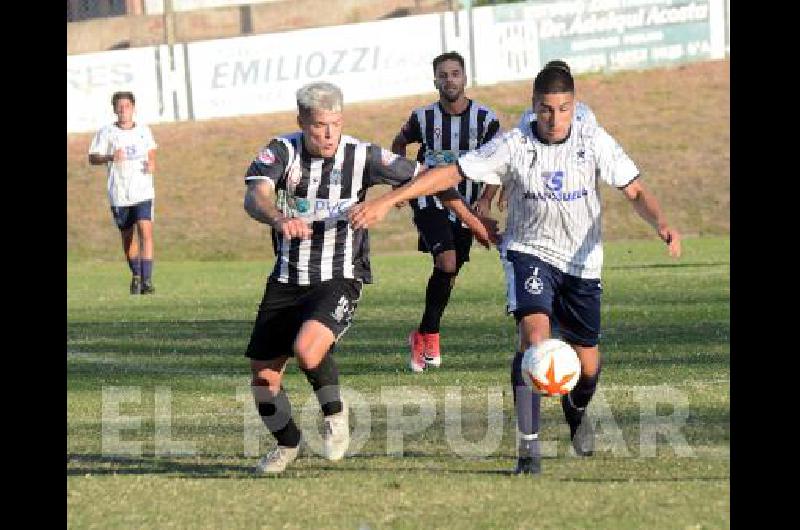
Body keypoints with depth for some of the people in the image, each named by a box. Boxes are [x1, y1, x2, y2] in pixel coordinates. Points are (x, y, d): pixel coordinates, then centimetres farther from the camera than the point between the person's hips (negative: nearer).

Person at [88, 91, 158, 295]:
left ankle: (147, 280, -18)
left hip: (143, 192, 0)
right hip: (119, 194, 0)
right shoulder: (107, 133, -2)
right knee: (128, 237, 12)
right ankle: (136, 275, 34)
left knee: (145, 232, -16)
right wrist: (110, 157, -22)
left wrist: (152, 163, 0)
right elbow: (92, 158, -3)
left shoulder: (144, 130, 5)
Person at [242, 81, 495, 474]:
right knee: (263, 376, 3)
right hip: (287, 280, 3)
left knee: (307, 349, -31)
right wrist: (279, 219, -49)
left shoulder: (362, 157, -9)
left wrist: (471, 219, 6)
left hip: (339, 280, -3)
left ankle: (334, 413, -1)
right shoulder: (281, 151, -9)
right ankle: (287, 445, 31)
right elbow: (255, 197, -27)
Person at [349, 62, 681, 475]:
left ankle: (576, 410, 45)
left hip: (581, 261, 2)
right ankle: (528, 447, -26)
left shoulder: (594, 141, -9)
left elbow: (635, 191, -8)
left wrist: (662, 224, -29)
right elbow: (451, 173, -12)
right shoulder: (513, 146, -13)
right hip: (529, 252, -2)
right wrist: (385, 202, -19)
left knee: (587, 364, 7)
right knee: (533, 330, -28)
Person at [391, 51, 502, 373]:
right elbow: (399, 143, 15)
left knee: (448, 275, 8)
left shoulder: (485, 119, -5)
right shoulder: (423, 117, -5)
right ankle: (430, 335, -7)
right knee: (447, 264, -21)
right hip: (429, 202, -3)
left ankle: (422, 337, 26)